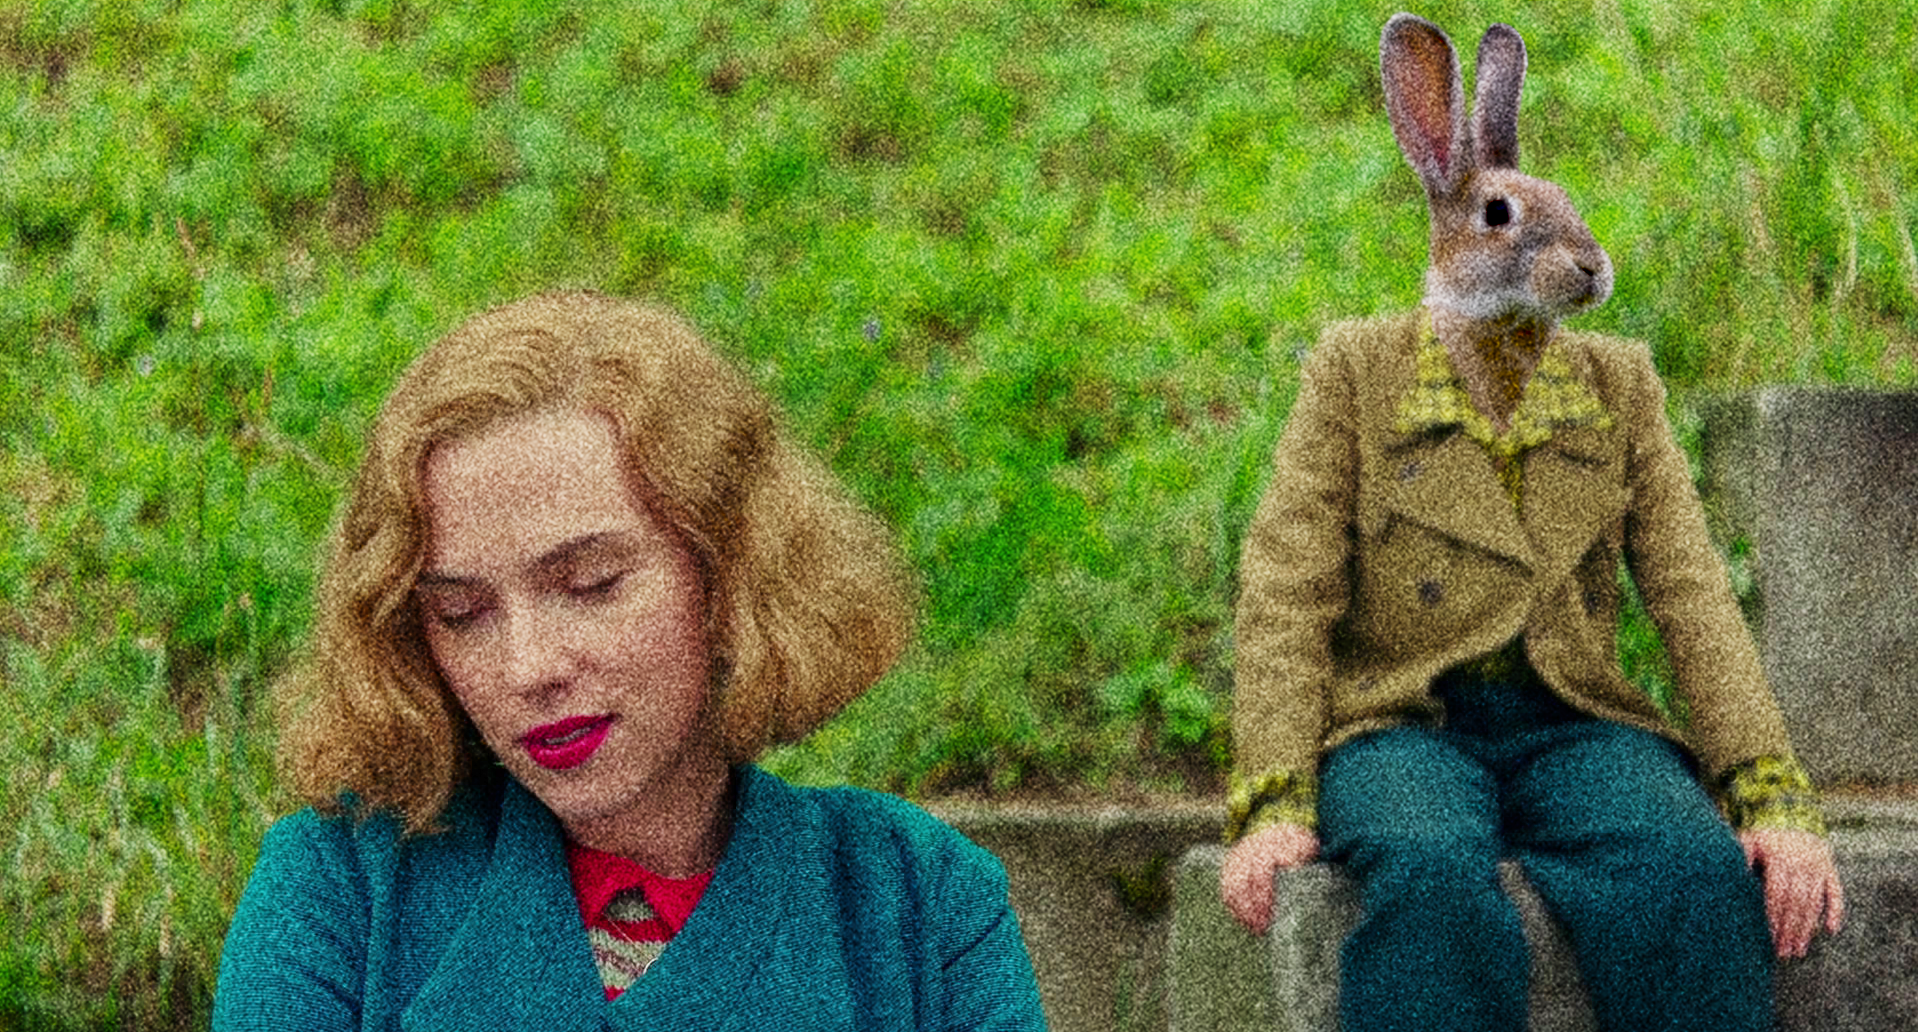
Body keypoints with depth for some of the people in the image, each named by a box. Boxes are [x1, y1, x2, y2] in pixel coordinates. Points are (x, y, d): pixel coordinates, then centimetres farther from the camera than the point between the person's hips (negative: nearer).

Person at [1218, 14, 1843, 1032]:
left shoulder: (1619, 386, 15)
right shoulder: (1354, 373, 7)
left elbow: (1694, 598, 5)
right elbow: (1286, 598, -2)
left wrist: (1775, 797, -12)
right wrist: (1274, 801, -18)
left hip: (1573, 727, 2)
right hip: (1399, 727, -2)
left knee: (1695, 874, -33)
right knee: (1436, 878, -39)